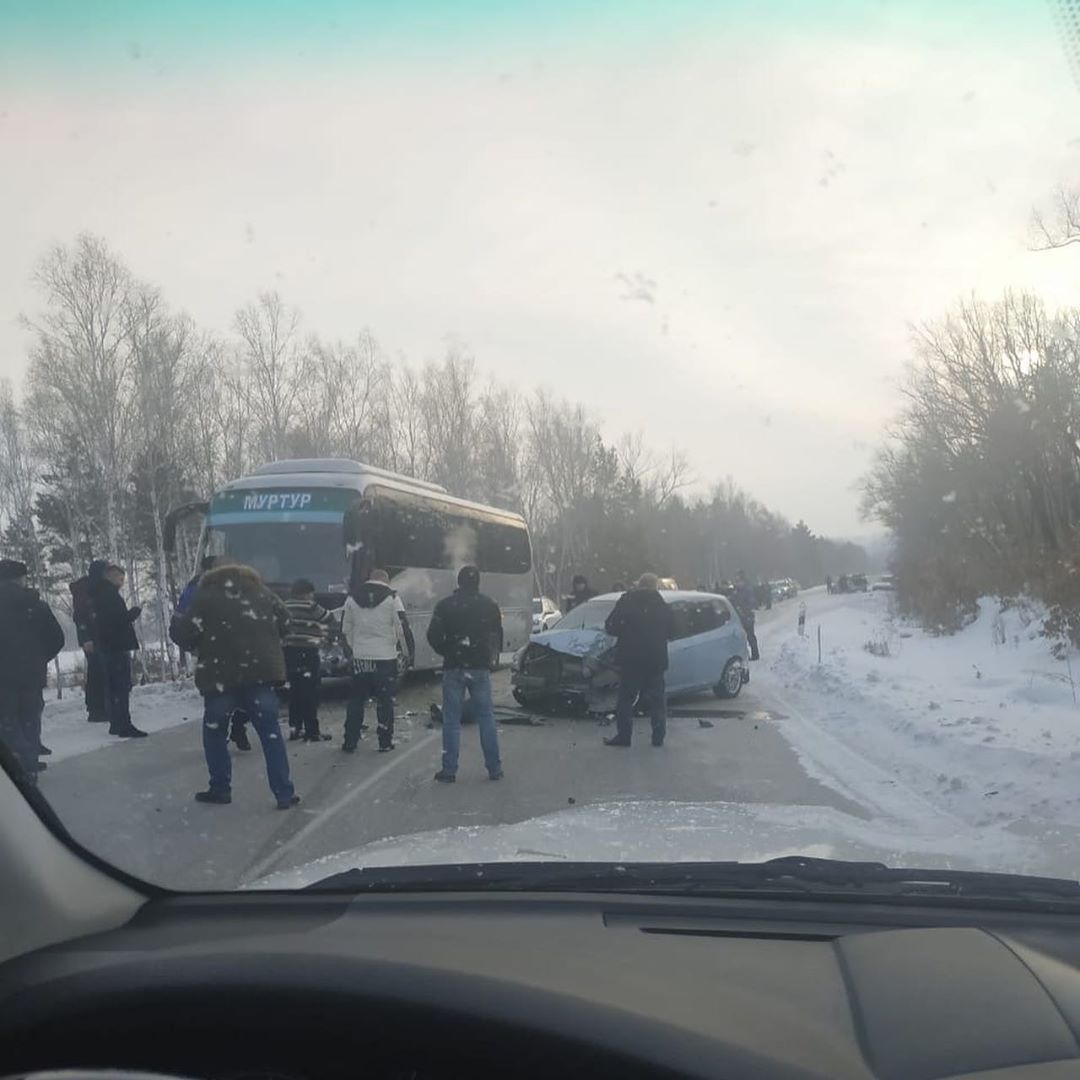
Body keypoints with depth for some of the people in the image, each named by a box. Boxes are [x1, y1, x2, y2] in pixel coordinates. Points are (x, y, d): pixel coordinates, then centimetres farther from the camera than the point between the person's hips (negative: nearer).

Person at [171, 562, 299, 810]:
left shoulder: (205, 596, 0)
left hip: (220, 675, -2)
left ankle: (220, 789, 18)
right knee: (271, 733, 5)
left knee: (214, 732, 17)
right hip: (259, 671, 2)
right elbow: (284, 623, 11)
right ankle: (285, 793, 1)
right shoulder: (261, 592, 10)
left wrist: (199, 648, 14)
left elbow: (185, 633, -6)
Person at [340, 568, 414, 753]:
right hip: (385, 657, -3)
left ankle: (350, 742, 13)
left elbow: (346, 629, 12)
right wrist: (409, 652, 3)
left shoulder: (352, 598, 5)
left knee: (356, 700, 12)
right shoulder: (392, 598, -6)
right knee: (385, 702, 6)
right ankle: (385, 742, 8)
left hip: (360, 659, 3)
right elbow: (403, 628, -9)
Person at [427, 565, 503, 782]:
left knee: (451, 721, 4)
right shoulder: (489, 605, 2)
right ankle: (494, 768, 10)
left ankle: (449, 770, 4)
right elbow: (498, 637, 7)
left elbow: (433, 636, -3)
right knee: (486, 718, 8)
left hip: (453, 668, -1)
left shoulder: (445, 605, -2)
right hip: (480, 668, 1)